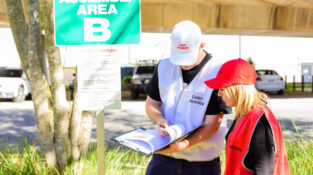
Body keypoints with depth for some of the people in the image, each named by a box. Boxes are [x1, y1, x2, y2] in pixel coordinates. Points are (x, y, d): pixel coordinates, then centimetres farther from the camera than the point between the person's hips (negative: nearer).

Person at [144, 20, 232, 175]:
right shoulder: (164, 67, 2)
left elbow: (212, 124, -15)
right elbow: (151, 103, 11)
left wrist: (183, 145, -28)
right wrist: (160, 120, -12)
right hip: (164, 156, 3)